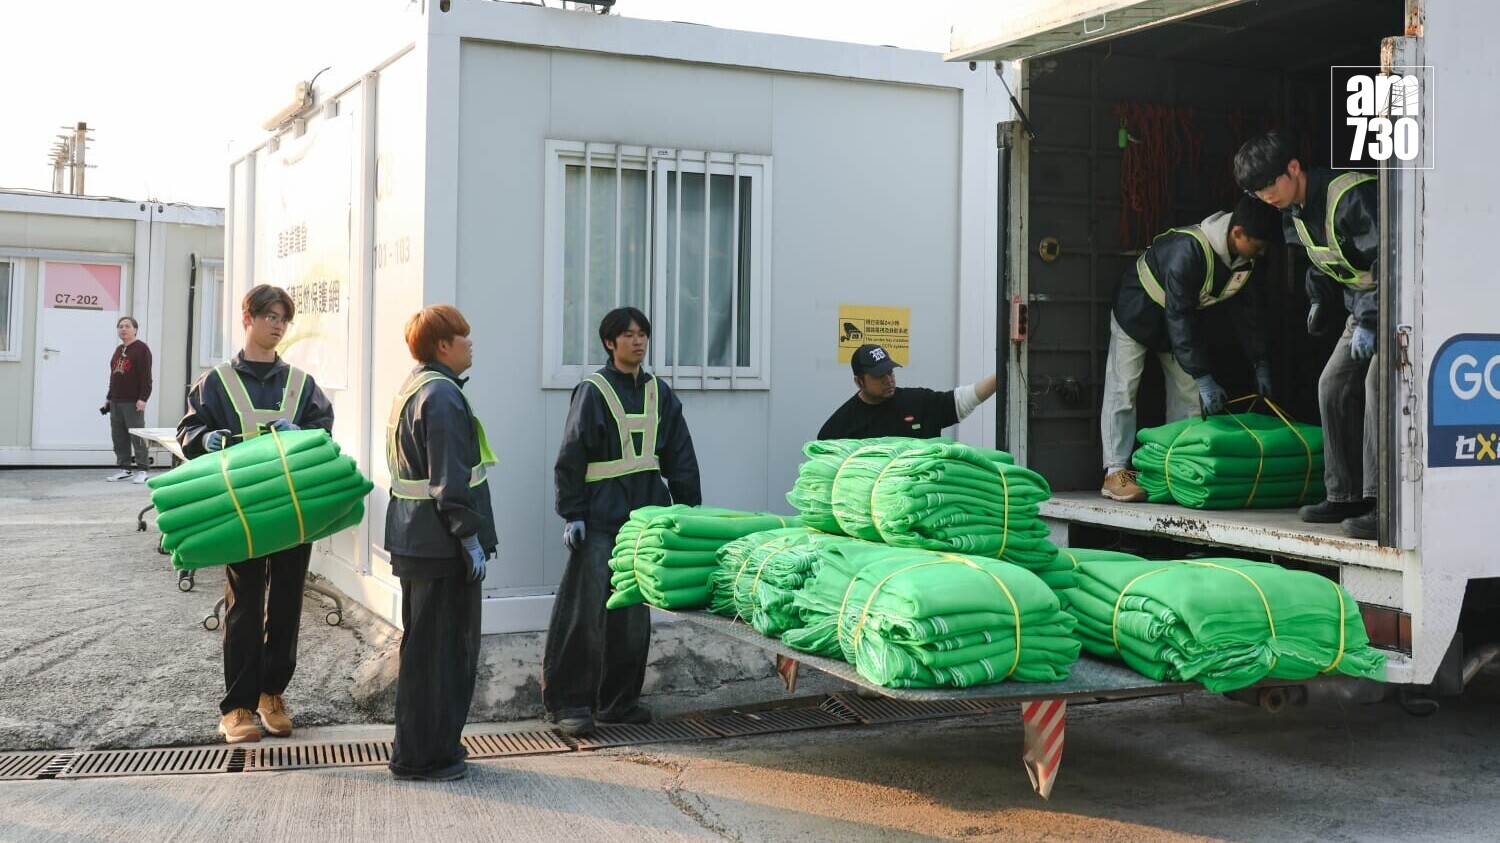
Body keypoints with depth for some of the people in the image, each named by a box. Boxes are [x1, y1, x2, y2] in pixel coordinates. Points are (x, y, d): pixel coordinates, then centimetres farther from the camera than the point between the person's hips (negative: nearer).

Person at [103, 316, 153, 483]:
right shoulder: (118, 350, 19)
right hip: (116, 401, 8)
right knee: (118, 437, 7)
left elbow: (146, 376, -11)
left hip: (133, 402, -8)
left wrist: (142, 398, -18)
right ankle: (125, 468, 14)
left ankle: (141, 471, -3)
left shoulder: (141, 349, -4)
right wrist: (109, 397, 20)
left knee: (137, 436, -7)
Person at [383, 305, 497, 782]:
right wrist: (471, 538, -19)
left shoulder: (410, 390, 15)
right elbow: (450, 480, -22)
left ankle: (420, 748, 29)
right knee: (441, 650, -2)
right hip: (441, 545, -11)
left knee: (422, 647, 18)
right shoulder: (442, 395, -17)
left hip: (414, 541, 11)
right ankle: (422, 756, 6)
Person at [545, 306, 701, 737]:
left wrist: (689, 512, 11)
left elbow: (681, 459, 16)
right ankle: (569, 703, 2)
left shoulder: (660, 393, 13)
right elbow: (571, 457, -5)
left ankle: (619, 700, 18)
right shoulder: (593, 391, -3)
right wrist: (572, 514, -10)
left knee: (634, 615, 9)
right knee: (587, 612, -6)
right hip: (600, 519, -5)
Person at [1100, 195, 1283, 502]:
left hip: (1182, 322, 7)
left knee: (1188, 396, 3)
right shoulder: (1188, 249, -39)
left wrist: (1261, 365, -8)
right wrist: (1204, 378, -37)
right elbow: (1179, 316, -38)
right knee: (1123, 391, -11)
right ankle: (1115, 473, -10)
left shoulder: (1250, 261, -16)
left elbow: (1250, 310, -4)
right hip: (1137, 313, -7)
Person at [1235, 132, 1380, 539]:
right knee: (1333, 386, 6)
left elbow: (1388, 262, -30)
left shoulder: (1352, 196, -26)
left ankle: (1383, 502, -25)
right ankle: (1345, 496, 13)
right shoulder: (1295, 212, 3)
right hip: (1363, 305, 10)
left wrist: (1369, 323, -31)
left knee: (1378, 382, -23)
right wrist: (1317, 298, 24)